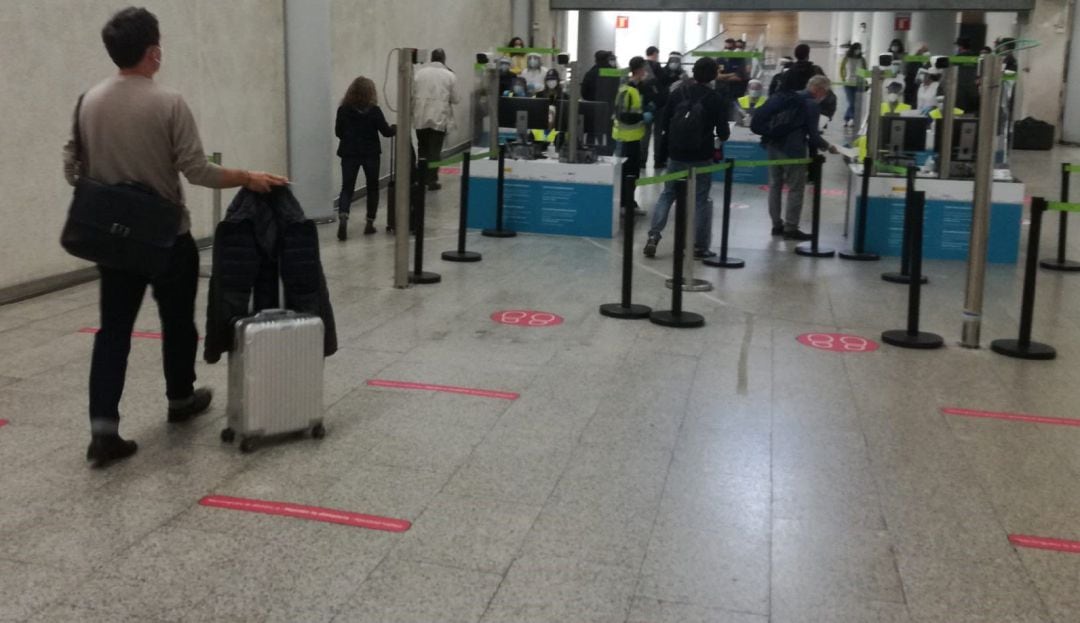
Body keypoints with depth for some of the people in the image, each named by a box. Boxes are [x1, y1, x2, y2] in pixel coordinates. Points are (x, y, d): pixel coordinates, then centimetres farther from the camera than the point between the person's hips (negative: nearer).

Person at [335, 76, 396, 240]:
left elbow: (338, 132, 4)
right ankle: (369, 223, 17)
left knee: (347, 188, 2)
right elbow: (386, 131, -5)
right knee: (372, 188, 15)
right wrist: (396, 128, 16)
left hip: (349, 153, 1)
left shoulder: (343, 110, -3)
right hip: (371, 154, -1)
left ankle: (343, 217, -22)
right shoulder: (374, 110, -10)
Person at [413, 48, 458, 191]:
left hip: (421, 118, 2)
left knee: (423, 150, 16)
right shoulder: (449, 75, -4)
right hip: (440, 118, -2)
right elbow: (454, 99, -1)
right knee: (435, 151, 4)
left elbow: (412, 95, 1)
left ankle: (422, 179, 22)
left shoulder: (419, 73, 0)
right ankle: (432, 181, 4)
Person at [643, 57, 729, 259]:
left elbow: (664, 123, 3)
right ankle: (700, 246, 6)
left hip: (676, 155, 2)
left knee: (667, 195, 13)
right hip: (701, 157, -2)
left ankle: (653, 236, -1)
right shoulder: (714, 99, -8)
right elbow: (723, 132, -8)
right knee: (701, 199, 6)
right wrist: (722, 136, 15)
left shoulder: (678, 94, 0)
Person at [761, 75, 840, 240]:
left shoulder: (789, 96, 12)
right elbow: (812, 134, -13)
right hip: (793, 150, -8)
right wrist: (827, 146, 3)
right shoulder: (812, 104, -11)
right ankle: (791, 228, 3)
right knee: (795, 189, 1)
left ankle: (777, 225, 21)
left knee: (775, 185, 14)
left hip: (773, 145, 8)